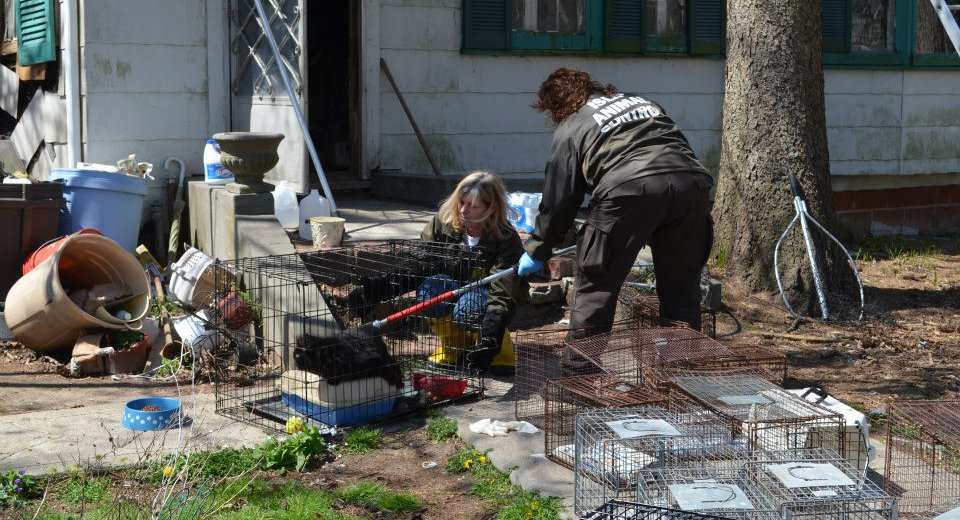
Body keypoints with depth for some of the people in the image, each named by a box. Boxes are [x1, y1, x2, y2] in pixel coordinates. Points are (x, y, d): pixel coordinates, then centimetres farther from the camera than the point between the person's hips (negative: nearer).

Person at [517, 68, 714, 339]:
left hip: (629, 191, -5)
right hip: (692, 183, 5)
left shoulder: (570, 128, 17)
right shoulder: (642, 101, 34)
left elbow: (558, 199, 16)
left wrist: (537, 251, 27)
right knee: (682, 289, 17)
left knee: (596, 285, 8)